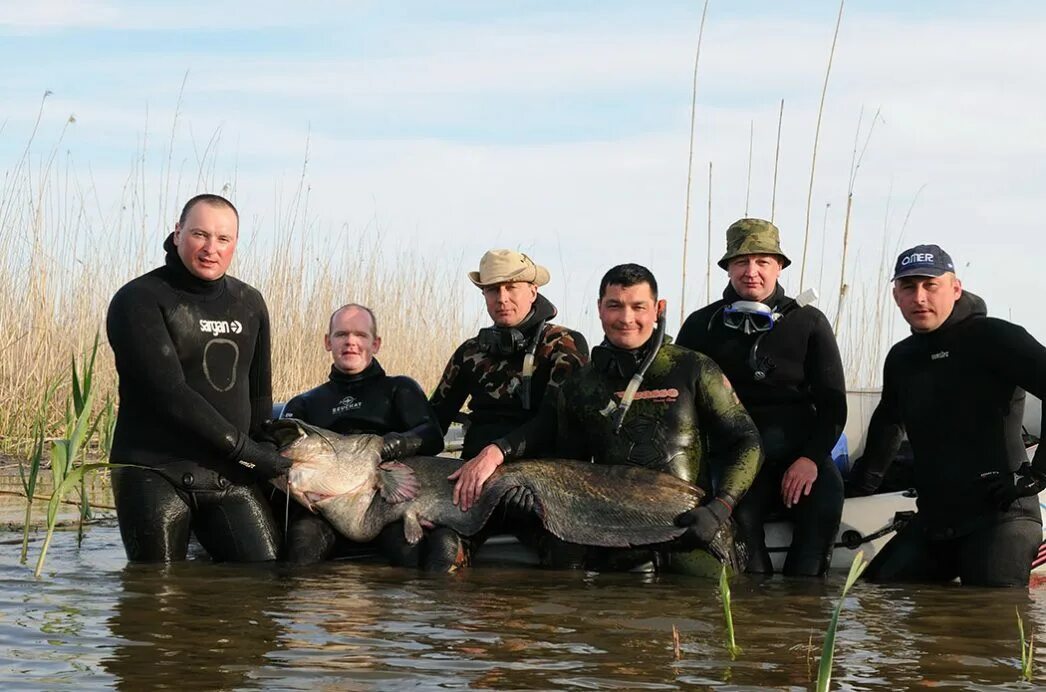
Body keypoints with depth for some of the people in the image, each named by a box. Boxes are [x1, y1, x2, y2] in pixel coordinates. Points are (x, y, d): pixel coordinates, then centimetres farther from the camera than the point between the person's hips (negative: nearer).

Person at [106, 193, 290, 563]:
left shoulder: (250, 304, 14)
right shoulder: (138, 301, -7)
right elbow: (169, 393, -15)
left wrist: (266, 459, 14)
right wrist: (243, 447, -14)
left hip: (231, 478, 5)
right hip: (155, 476, -5)